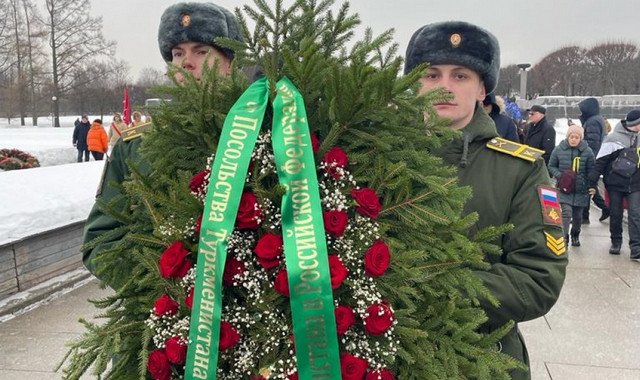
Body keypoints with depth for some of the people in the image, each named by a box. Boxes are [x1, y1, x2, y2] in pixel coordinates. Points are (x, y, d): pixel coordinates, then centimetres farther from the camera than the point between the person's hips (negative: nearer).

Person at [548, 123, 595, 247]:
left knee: (577, 216, 13)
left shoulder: (587, 151, -3)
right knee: (566, 212, -16)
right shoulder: (559, 149, -3)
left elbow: (591, 171, 2)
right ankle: (564, 237, -12)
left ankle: (575, 235, 37)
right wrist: (559, 175, -11)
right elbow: (551, 166, 6)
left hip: (580, 190, 1)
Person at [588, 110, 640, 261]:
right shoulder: (613, 139, -9)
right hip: (615, 184, -3)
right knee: (616, 215, 8)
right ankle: (616, 242, 26)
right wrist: (593, 182, -11)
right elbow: (600, 162, -9)